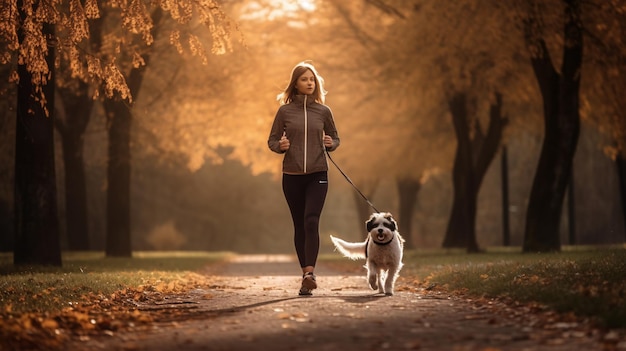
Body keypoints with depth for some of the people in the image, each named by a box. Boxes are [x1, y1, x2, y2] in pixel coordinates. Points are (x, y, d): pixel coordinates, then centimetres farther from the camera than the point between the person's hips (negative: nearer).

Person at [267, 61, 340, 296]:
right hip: (292, 175, 1)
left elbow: (335, 139, 14)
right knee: (299, 225, 7)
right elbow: (272, 141, 7)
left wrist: (331, 144, -8)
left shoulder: (323, 111, 5)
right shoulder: (285, 111, 3)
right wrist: (280, 146, -14)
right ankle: (306, 273, 17)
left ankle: (310, 272, -26)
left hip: (318, 174, -1)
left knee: (311, 221, -17)